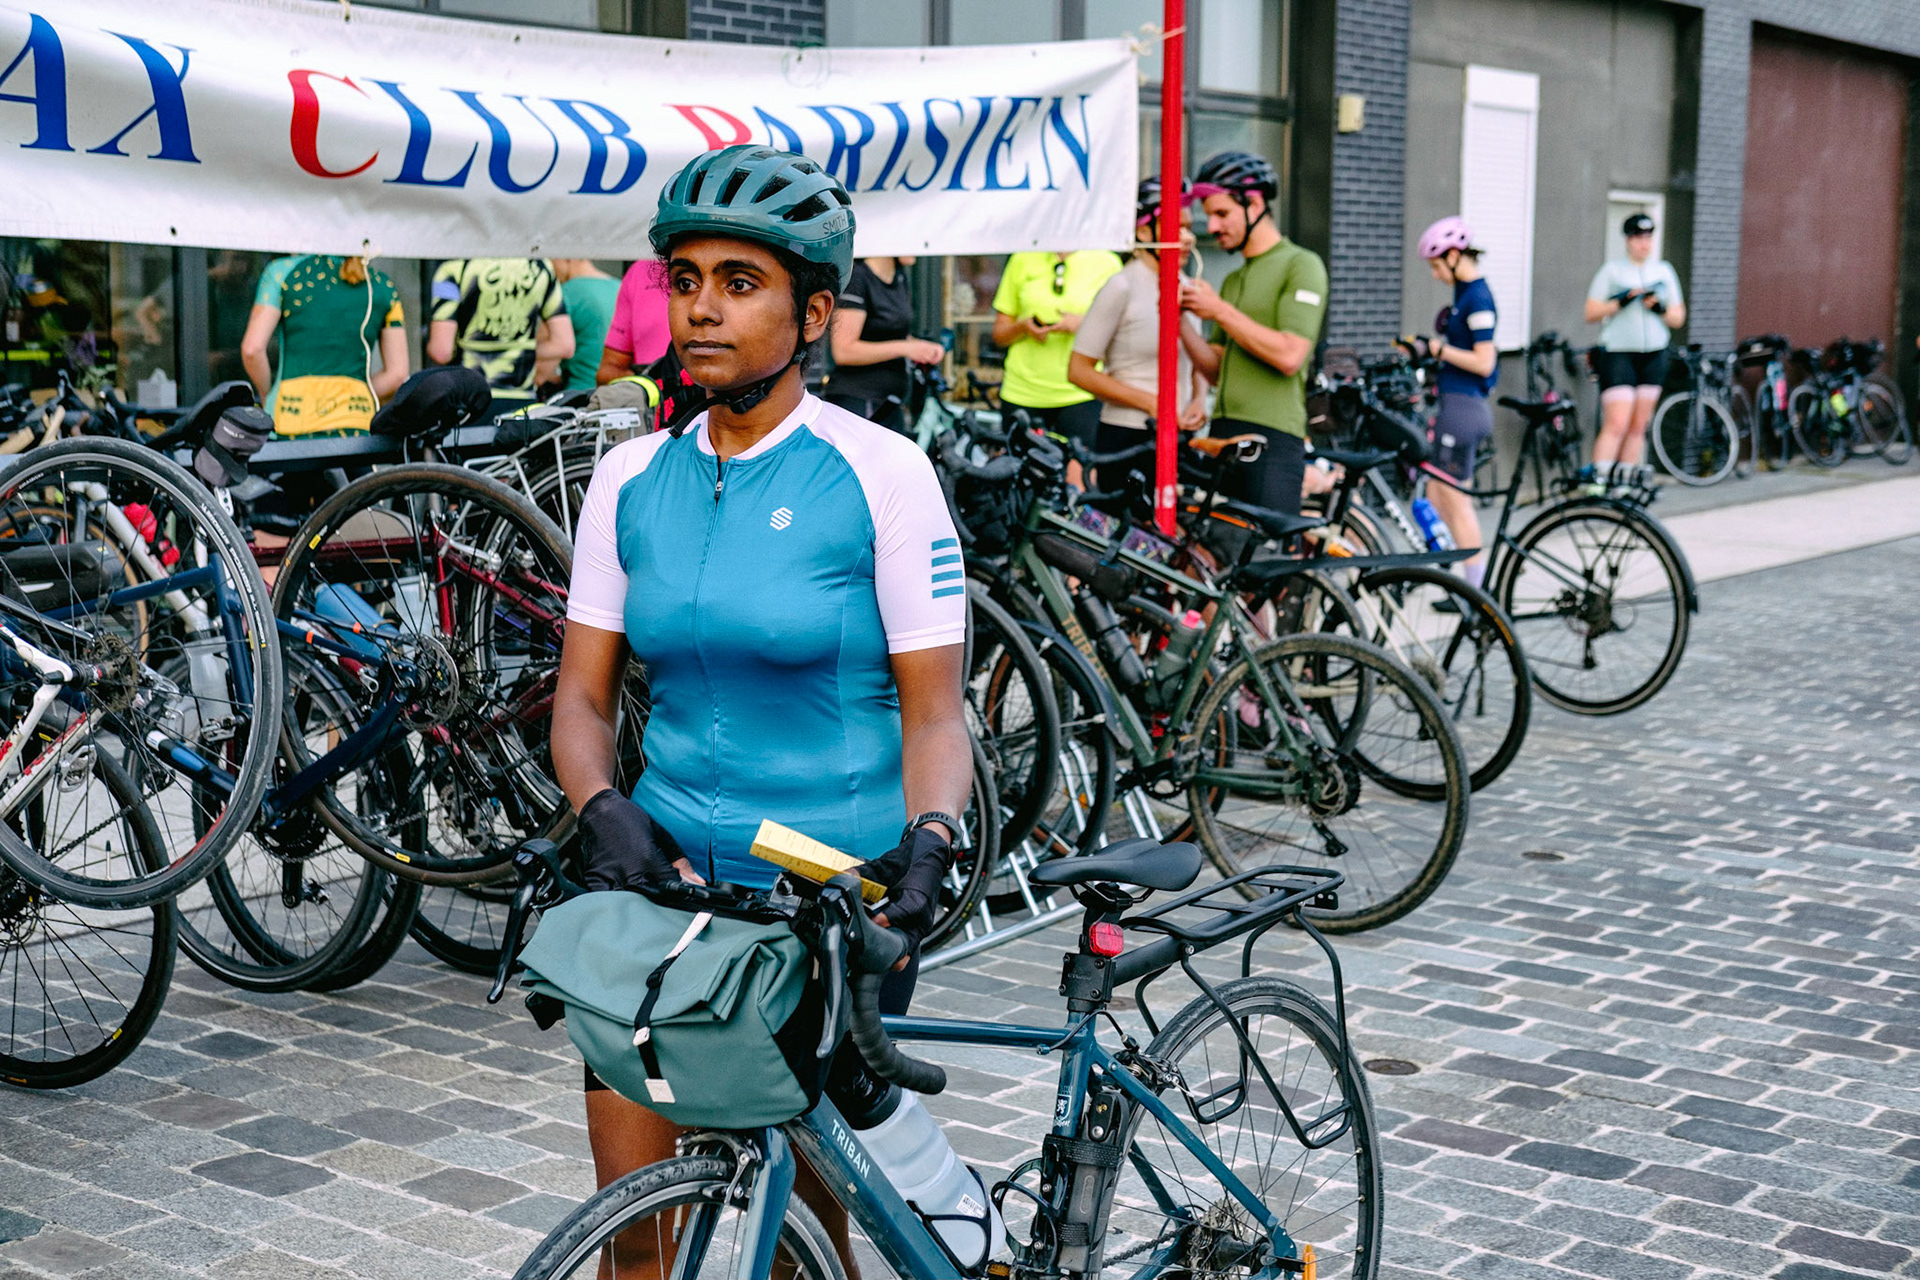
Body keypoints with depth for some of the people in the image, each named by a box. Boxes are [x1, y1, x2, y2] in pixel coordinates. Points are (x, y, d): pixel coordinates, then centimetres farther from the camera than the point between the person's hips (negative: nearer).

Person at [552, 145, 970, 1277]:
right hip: (670, 875, 3)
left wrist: (929, 844, -24)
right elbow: (584, 694, 6)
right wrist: (604, 812, -13)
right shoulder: (631, 480, 5)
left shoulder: (883, 475, -7)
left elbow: (934, 709, -7)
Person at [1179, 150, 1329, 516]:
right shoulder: (1233, 279, 22)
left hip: (1273, 436, -8)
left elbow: (1289, 356, -16)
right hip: (1223, 434, 8)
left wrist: (1220, 311, -10)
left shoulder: (1301, 265, -3)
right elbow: (1216, 370, 16)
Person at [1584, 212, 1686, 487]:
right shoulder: (1611, 271, 1)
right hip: (1618, 354, -5)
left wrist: (1660, 308, -8)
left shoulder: (1664, 271, 13)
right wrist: (1620, 302, -17)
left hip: (1654, 355, 5)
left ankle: (1624, 481, 14)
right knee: (1616, 423, -15)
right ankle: (1598, 480, -15)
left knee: (1639, 426, 6)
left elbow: (1678, 318, 13)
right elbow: (1591, 313, -2)